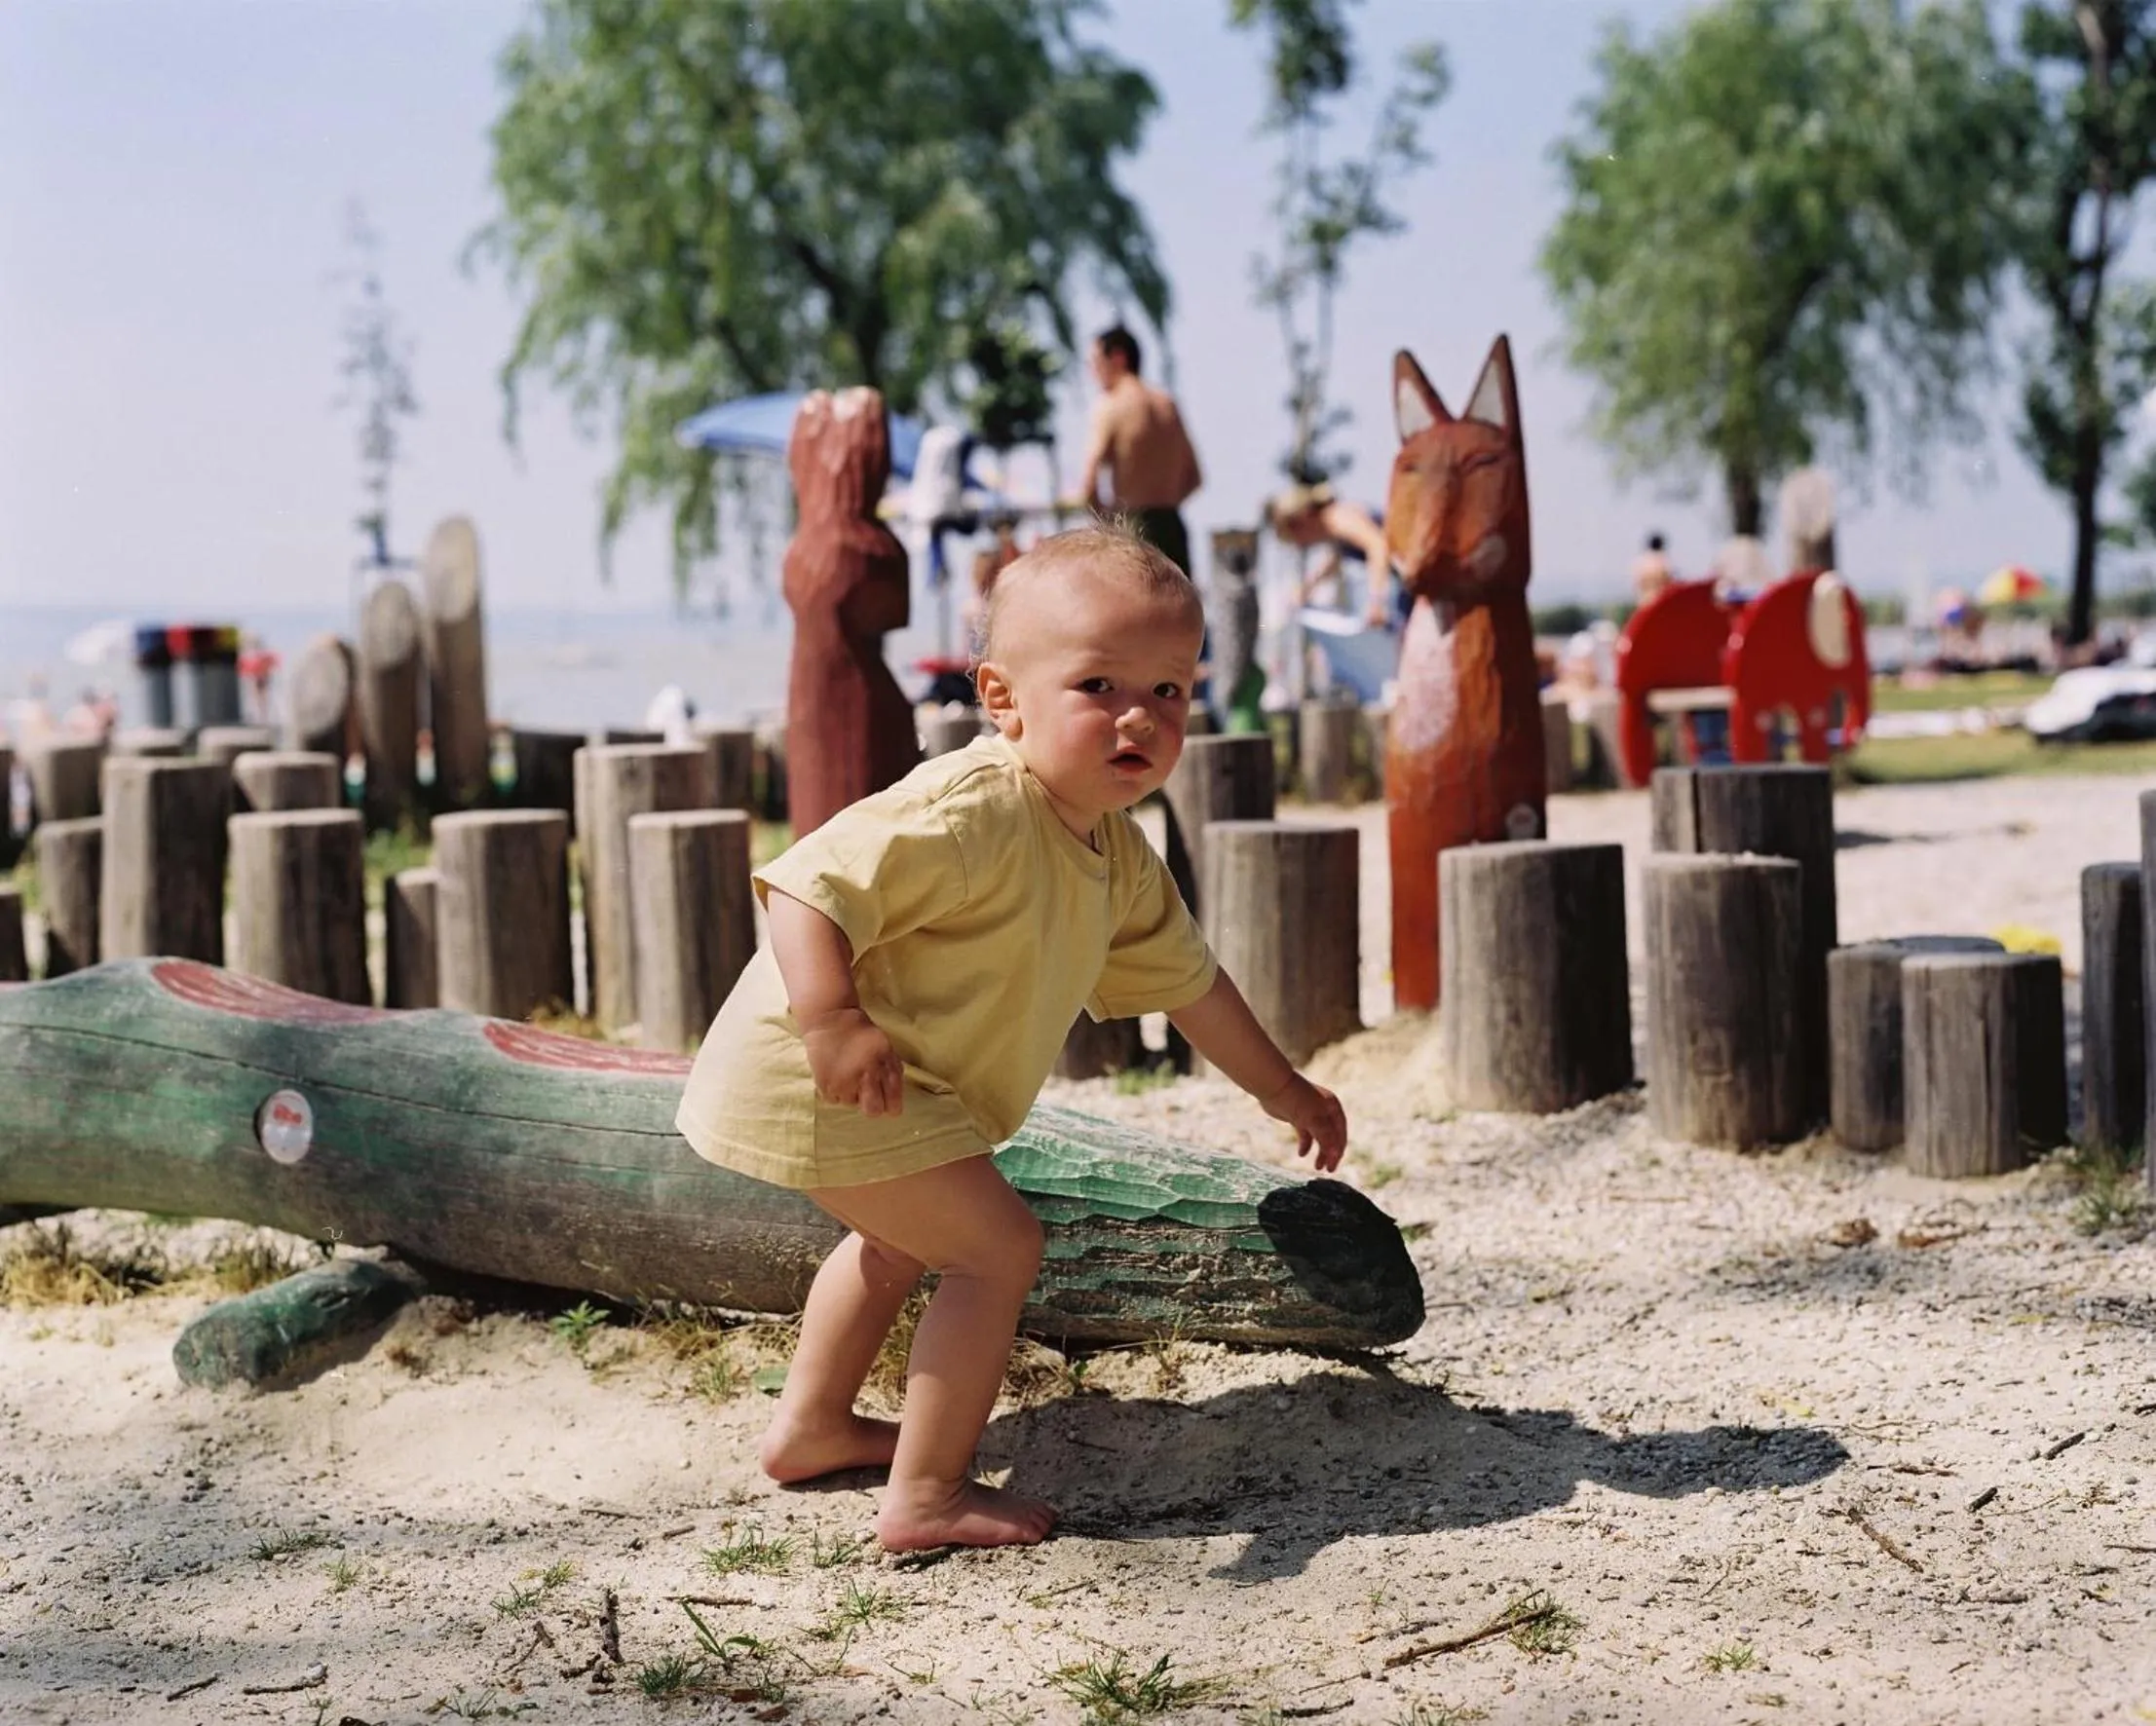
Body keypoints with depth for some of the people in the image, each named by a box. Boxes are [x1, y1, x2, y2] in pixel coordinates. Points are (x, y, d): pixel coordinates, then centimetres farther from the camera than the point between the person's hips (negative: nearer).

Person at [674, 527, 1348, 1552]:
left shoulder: (1116, 855, 5)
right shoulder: (972, 813, -26)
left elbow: (1181, 976, 19)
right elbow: (812, 883, -34)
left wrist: (1281, 1090, 27)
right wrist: (829, 1018, -47)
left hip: (902, 1082, 11)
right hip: (817, 1080, -11)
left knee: (901, 1241, 30)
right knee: (996, 1247, -11)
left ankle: (812, 1426, 47)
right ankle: (927, 1496, -3)